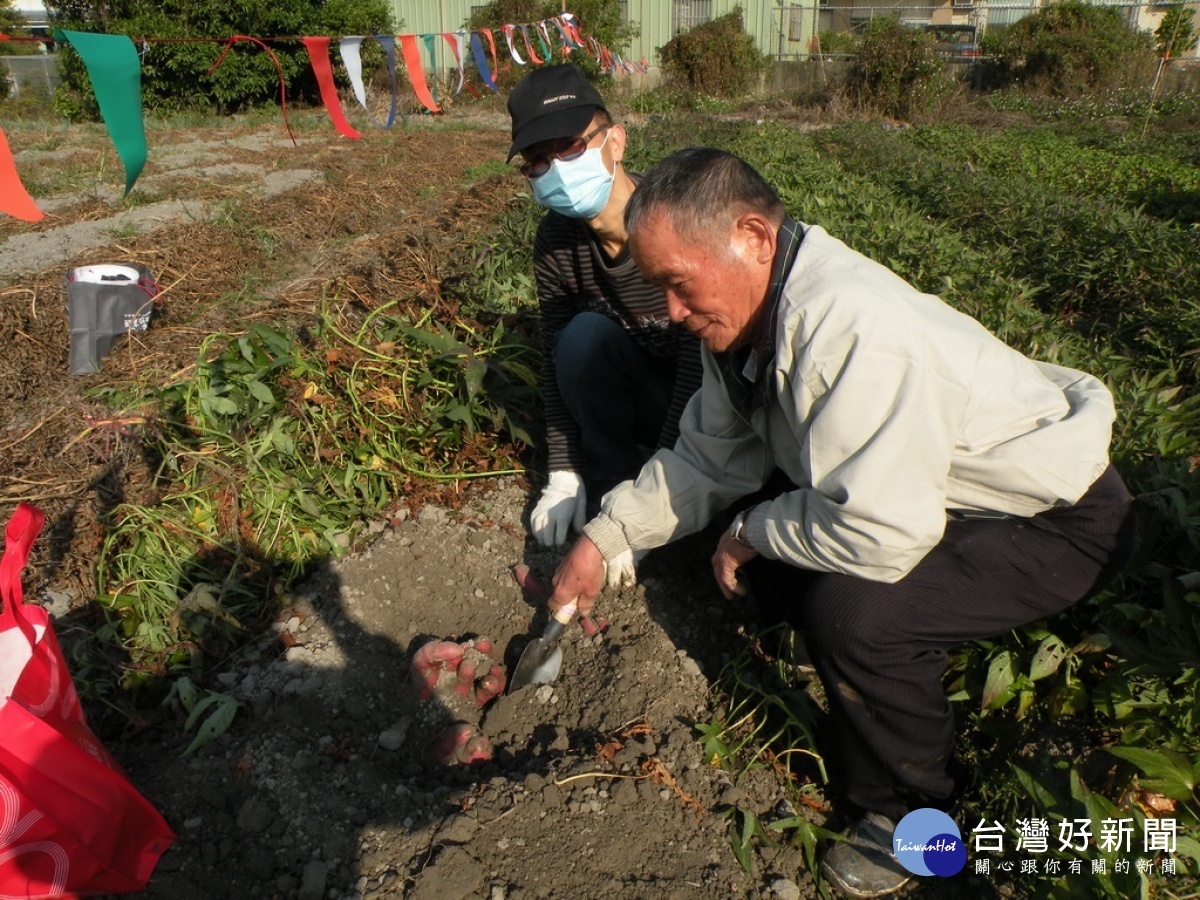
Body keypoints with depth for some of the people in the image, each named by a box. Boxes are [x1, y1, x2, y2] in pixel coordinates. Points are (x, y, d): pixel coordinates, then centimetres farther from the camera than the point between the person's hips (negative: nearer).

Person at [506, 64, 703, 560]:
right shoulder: (555, 241, -12)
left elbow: (701, 370, -31)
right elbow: (555, 361, -5)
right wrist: (563, 474, -12)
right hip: (645, 393, 3)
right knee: (583, 337, -26)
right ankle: (614, 478, -9)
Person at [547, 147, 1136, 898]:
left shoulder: (846, 325, -35)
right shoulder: (747, 310, -4)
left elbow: (879, 535, -36)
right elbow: (708, 459, 5)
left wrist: (753, 533, -18)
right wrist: (604, 538, 0)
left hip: (1062, 519, -8)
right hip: (956, 497, 9)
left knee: (852, 609, -29)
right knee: (767, 538, 0)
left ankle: (910, 819, 1)